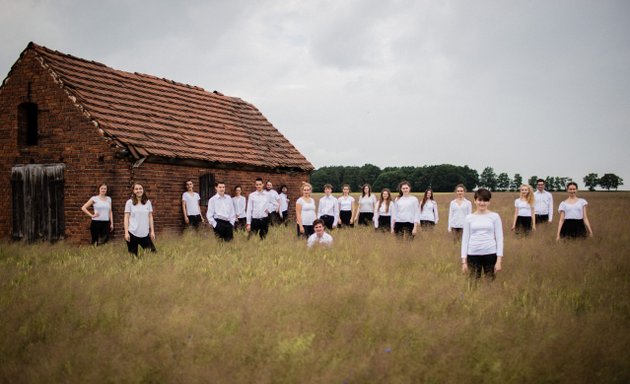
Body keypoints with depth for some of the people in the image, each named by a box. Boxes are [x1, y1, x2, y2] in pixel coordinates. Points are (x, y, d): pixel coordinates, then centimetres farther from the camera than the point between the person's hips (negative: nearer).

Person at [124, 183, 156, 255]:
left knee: (152, 252, -2)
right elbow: (126, 218, -1)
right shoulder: (129, 202, -1)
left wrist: (152, 231, 4)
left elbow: (150, 217, 9)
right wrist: (126, 232, -7)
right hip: (132, 233, -2)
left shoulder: (148, 202, 5)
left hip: (145, 234, 2)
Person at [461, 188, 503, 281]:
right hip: (473, 254, 1)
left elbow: (499, 238, 0)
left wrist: (499, 260, -5)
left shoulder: (495, 216, 1)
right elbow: (465, 239, 6)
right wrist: (464, 260, 1)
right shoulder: (469, 218, 4)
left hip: (490, 254, -1)